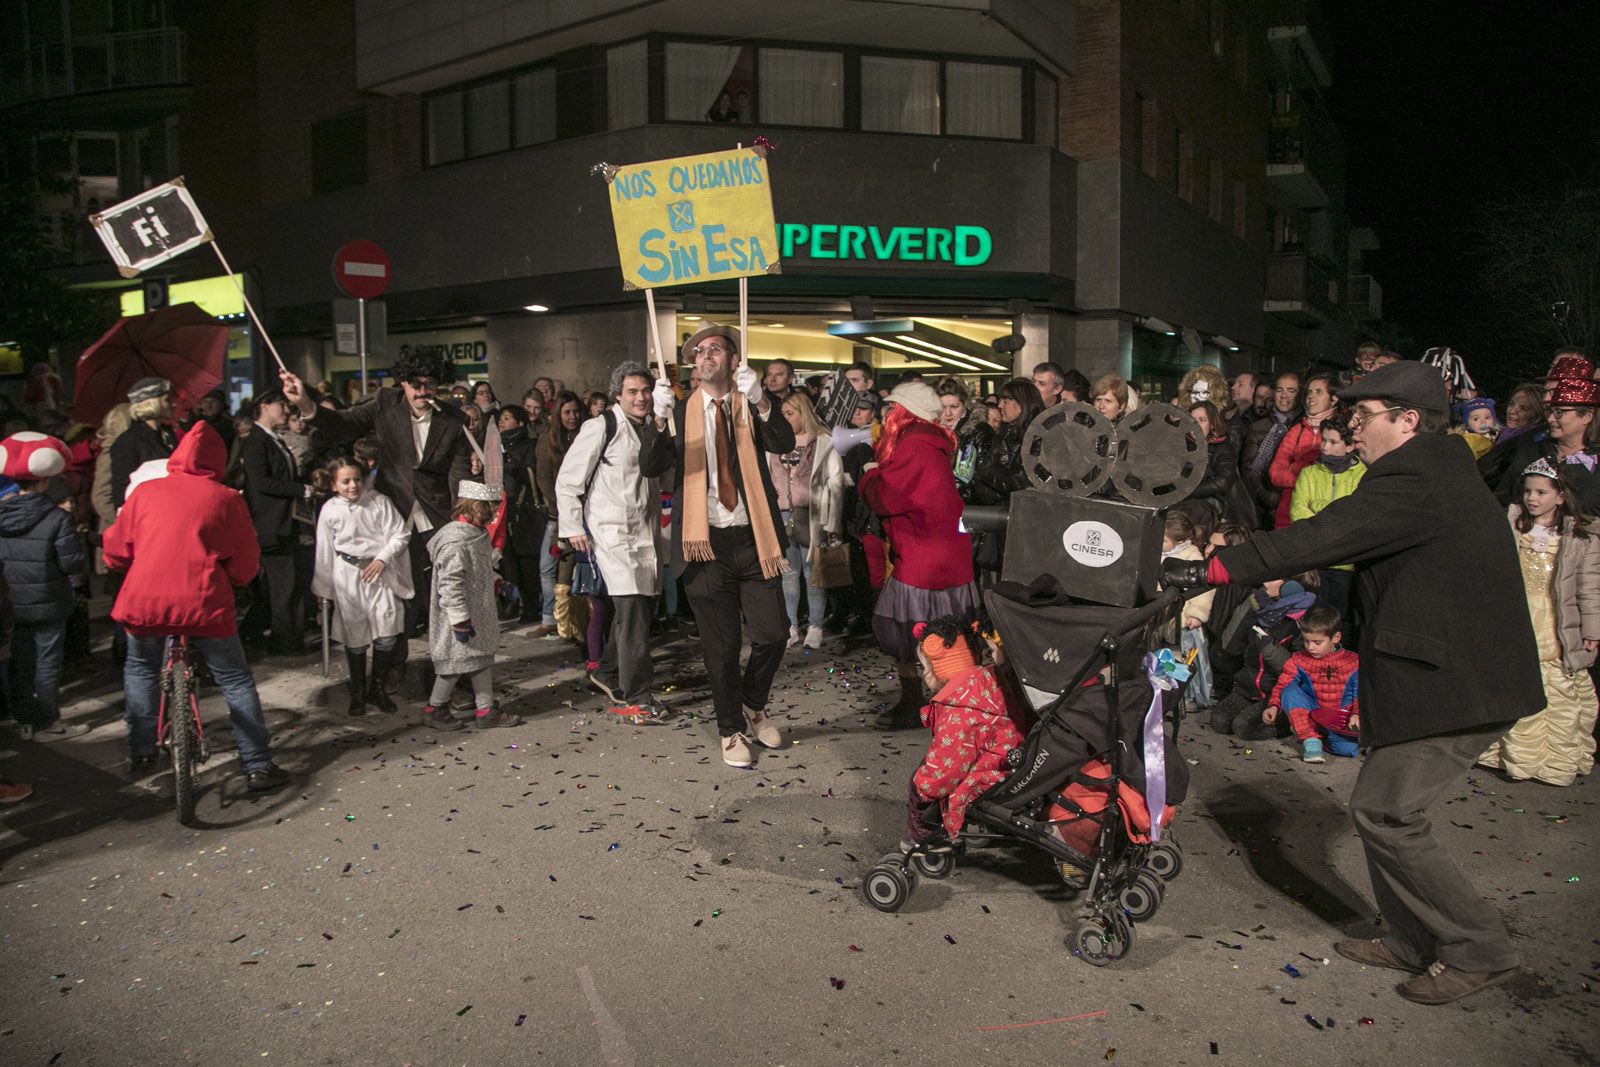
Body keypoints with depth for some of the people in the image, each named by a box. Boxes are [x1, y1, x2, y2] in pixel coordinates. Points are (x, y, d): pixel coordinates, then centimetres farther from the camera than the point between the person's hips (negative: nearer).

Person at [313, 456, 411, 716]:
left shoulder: (379, 501, -5)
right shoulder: (330, 510, -3)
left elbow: (399, 534, -3)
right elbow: (324, 552, 4)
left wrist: (382, 559, -14)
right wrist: (322, 589, 9)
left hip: (380, 571, 0)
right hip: (347, 575, 0)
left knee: (387, 633, -5)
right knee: (354, 637, 8)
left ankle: (378, 689, 15)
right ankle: (358, 693, 25)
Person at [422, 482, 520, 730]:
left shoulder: (477, 534, 7)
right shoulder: (455, 541, -24)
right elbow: (450, 584, -26)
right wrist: (460, 620, -24)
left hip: (479, 614, 10)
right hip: (461, 619, -10)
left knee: (483, 658, 13)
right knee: (456, 662, 3)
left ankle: (486, 709, 22)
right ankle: (434, 709, 21)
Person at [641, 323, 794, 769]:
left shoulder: (752, 406, 5)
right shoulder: (680, 411, 5)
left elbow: (784, 444, -14)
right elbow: (650, 467, -8)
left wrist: (759, 401, -30)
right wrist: (658, 419, -24)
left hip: (753, 540, 1)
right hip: (706, 543, 0)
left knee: (772, 634, 1)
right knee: (721, 645, 8)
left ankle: (754, 705, 31)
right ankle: (731, 730, 27)